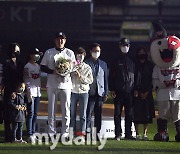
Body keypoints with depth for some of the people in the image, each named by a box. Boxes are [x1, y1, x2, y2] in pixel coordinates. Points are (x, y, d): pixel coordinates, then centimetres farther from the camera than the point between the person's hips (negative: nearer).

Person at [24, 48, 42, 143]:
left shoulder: (38, 66, 15)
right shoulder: (27, 66, -7)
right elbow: (26, 80, -11)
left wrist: (39, 90, 14)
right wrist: (29, 92, -17)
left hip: (37, 92, 7)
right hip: (31, 92, -7)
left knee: (35, 114, 9)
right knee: (30, 114, -9)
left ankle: (33, 133, 13)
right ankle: (29, 135, -9)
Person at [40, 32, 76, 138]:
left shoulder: (70, 53, 8)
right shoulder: (49, 52, 6)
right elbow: (43, 67, 5)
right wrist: (53, 71, -12)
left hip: (65, 84, 0)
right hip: (52, 85, 0)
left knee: (66, 109, -1)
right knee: (51, 109, 2)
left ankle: (65, 132, 3)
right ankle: (52, 132, 7)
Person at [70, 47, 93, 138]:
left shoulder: (87, 68, 8)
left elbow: (90, 80, 1)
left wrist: (80, 76, -9)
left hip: (83, 92, 0)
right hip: (73, 91, 0)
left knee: (83, 114, 0)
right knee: (72, 113, 1)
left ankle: (82, 131, 3)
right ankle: (72, 131, 6)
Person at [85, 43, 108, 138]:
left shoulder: (103, 64, 16)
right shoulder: (86, 63, 3)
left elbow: (106, 79, 16)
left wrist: (106, 93, 9)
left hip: (100, 93, 4)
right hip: (90, 93, -4)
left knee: (98, 114, 5)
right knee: (88, 113, -8)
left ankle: (97, 132, 8)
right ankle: (87, 130, -8)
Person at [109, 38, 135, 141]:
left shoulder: (132, 60, 11)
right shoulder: (116, 60, 6)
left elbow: (136, 75, 12)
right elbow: (111, 75, 4)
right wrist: (112, 89, -4)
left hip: (129, 90, 1)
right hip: (118, 91, -1)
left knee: (129, 113, 3)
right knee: (118, 113, -1)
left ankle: (128, 134, 8)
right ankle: (118, 134, 2)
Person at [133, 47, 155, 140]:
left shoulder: (150, 66, 6)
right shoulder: (135, 66, 4)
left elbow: (152, 80, 3)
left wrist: (147, 92, -5)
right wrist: (136, 91, -8)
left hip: (147, 93, 1)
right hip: (137, 93, -1)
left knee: (147, 113, -1)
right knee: (136, 114, -3)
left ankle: (145, 134, 4)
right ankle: (137, 134, 1)